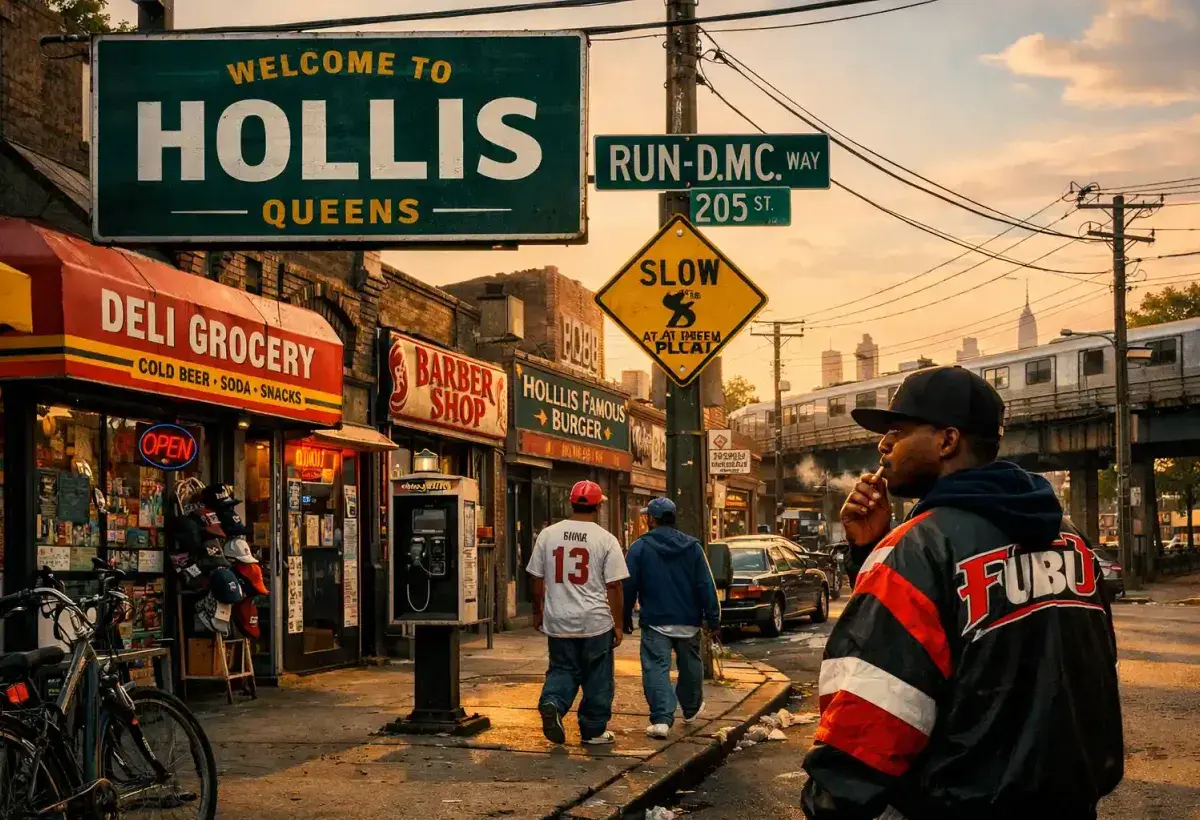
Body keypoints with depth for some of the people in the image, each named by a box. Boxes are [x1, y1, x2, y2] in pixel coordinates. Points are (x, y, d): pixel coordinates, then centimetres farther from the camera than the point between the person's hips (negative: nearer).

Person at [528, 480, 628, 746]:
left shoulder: (547, 535, 2)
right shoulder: (606, 539, -7)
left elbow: (537, 579, 8)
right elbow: (614, 586, -7)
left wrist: (537, 612, 20)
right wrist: (617, 624, 1)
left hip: (558, 622, 3)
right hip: (596, 621, -3)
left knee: (562, 669, 16)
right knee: (597, 677, 9)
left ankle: (552, 703, -11)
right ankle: (593, 731, 15)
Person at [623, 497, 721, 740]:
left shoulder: (640, 547, -6)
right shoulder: (692, 546, 2)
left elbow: (629, 586, -4)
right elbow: (706, 585, -1)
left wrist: (625, 617, 7)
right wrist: (713, 618, 2)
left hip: (655, 622, -3)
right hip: (689, 621, 3)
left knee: (657, 670, -5)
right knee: (689, 667, 21)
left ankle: (661, 719, -19)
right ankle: (691, 709, 39)